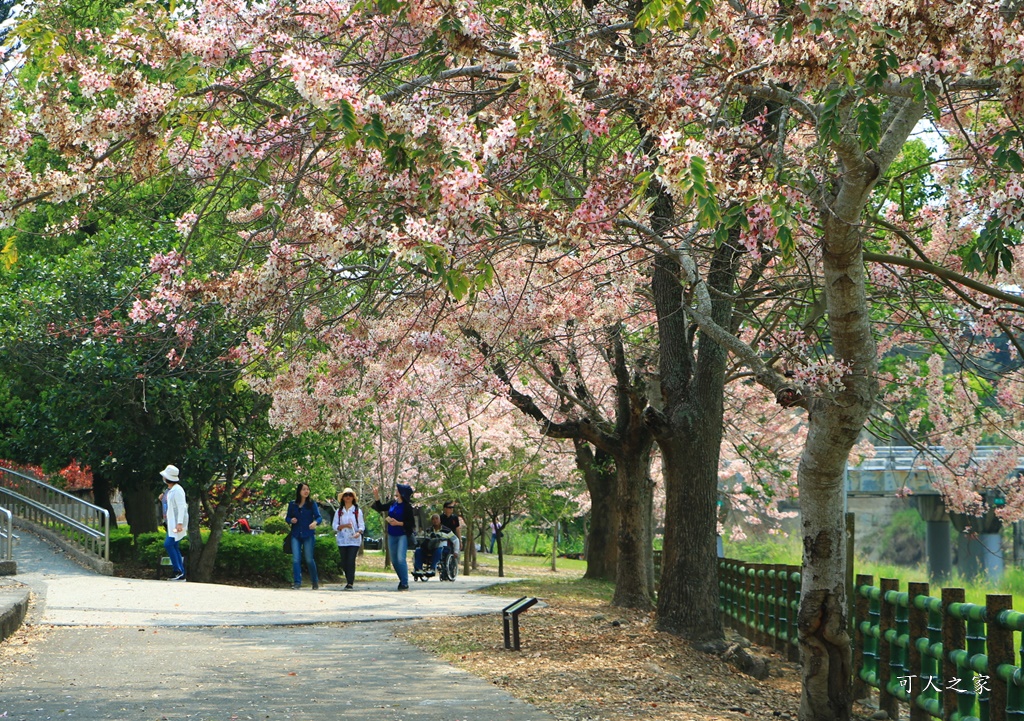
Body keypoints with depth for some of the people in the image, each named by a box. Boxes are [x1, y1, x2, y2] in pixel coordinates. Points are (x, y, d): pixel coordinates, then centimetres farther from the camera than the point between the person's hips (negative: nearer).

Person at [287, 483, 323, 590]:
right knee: (295, 559, -8)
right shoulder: (292, 504, 7)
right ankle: (297, 582, -6)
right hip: (296, 535, 2)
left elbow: (319, 517, -5)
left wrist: (315, 522, -27)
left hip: (308, 535, -2)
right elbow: (287, 517, 16)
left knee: (309, 559, 0)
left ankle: (315, 581, 18)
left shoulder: (312, 504, 1)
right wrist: (291, 520, -7)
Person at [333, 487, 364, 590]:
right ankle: (349, 580, 19)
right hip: (342, 540, 3)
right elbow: (335, 526, 5)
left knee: (351, 561, -14)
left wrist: (359, 532, -17)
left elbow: (361, 525, 4)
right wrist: (344, 526, -14)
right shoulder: (339, 511, 10)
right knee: (344, 563, 3)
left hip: (354, 540, -3)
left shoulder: (357, 511, 6)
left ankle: (350, 583, -14)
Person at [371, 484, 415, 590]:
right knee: (394, 560, 11)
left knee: (401, 559, -17)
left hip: (403, 535, -7)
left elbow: (411, 523, -12)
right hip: (392, 535, 7)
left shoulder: (407, 507, -11)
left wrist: (398, 523, -19)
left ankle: (405, 584, -14)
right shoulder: (393, 503, 7)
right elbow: (380, 508, 22)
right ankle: (402, 580, 25)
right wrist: (376, 496, 12)